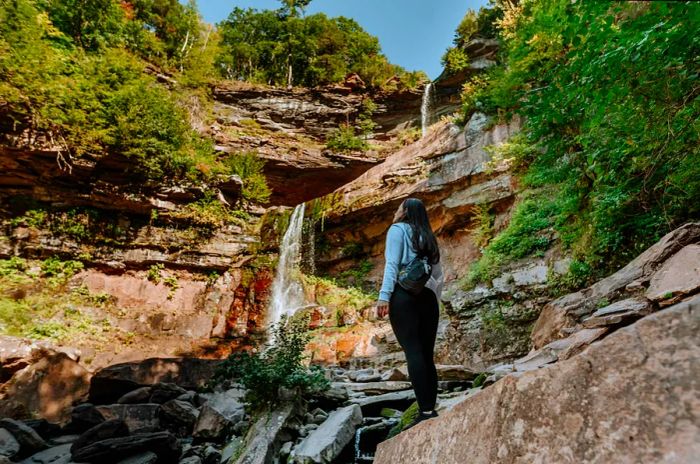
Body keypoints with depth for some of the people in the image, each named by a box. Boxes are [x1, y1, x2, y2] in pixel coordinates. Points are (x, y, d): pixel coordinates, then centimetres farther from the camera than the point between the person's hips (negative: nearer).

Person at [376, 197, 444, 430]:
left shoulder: (397, 229, 7)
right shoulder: (428, 237, 26)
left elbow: (393, 264, -8)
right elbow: (439, 276, 24)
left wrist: (384, 295, -15)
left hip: (404, 295, -6)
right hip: (427, 297, 7)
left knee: (413, 352, -12)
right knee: (426, 355, 4)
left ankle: (426, 412, -17)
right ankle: (431, 410, 2)